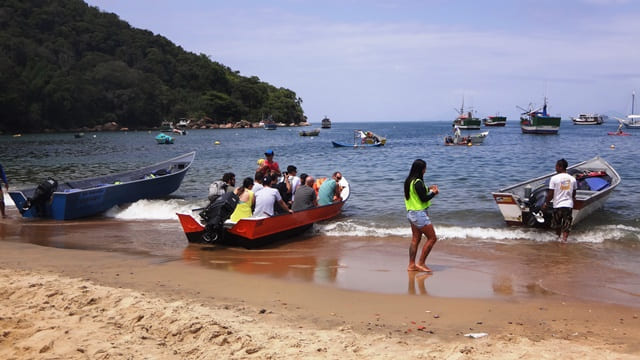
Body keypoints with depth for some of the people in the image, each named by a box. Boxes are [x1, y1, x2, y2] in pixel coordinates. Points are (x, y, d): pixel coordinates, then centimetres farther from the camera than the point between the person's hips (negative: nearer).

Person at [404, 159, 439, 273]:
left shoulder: (409, 181, 9)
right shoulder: (417, 182, -21)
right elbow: (423, 198, -19)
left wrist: (428, 189, 14)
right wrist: (434, 193, -4)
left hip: (411, 213, 10)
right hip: (419, 213, -10)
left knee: (415, 239, 12)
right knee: (432, 238, -2)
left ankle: (411, 265, 13)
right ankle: (421, 263, 0)